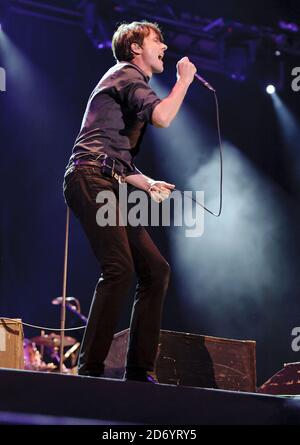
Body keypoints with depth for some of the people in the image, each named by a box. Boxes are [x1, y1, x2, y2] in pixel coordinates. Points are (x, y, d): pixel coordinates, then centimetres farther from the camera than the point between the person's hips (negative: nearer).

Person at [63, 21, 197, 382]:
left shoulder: (132, 84, 32)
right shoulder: (126, 74, 2)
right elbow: (162, 117, -18)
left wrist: (149, 184, 18)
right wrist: (184, 79, -2)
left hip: (110, 186, 10)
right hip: (90, 180, -10)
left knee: (155, 269, 3)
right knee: (120, 269, -23)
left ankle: (139, 370, 2)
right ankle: (90, 367, -22)